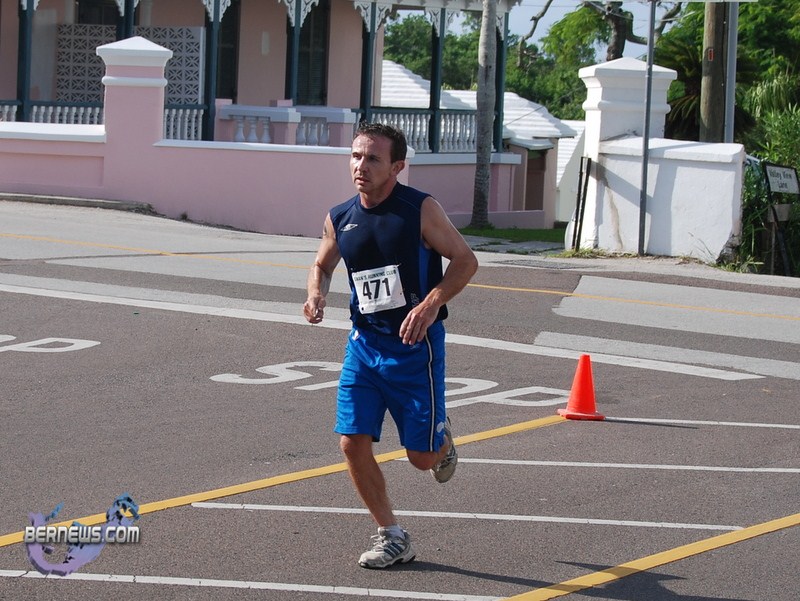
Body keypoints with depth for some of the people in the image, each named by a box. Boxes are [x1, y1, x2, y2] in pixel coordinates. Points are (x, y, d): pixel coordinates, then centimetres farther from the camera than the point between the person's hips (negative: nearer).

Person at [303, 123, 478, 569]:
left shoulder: (421, 210, -12)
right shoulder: (339, 219, 2)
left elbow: (465, 260, -8)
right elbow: (323, 266, 19)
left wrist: (431, 304, -22)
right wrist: (317, 295, -4)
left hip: (415, 345, -4)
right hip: (364, 342, 4)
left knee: (422, 456, -1)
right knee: (353, 442, -6)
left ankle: (441, 436, 38)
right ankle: (392, 538, 9)